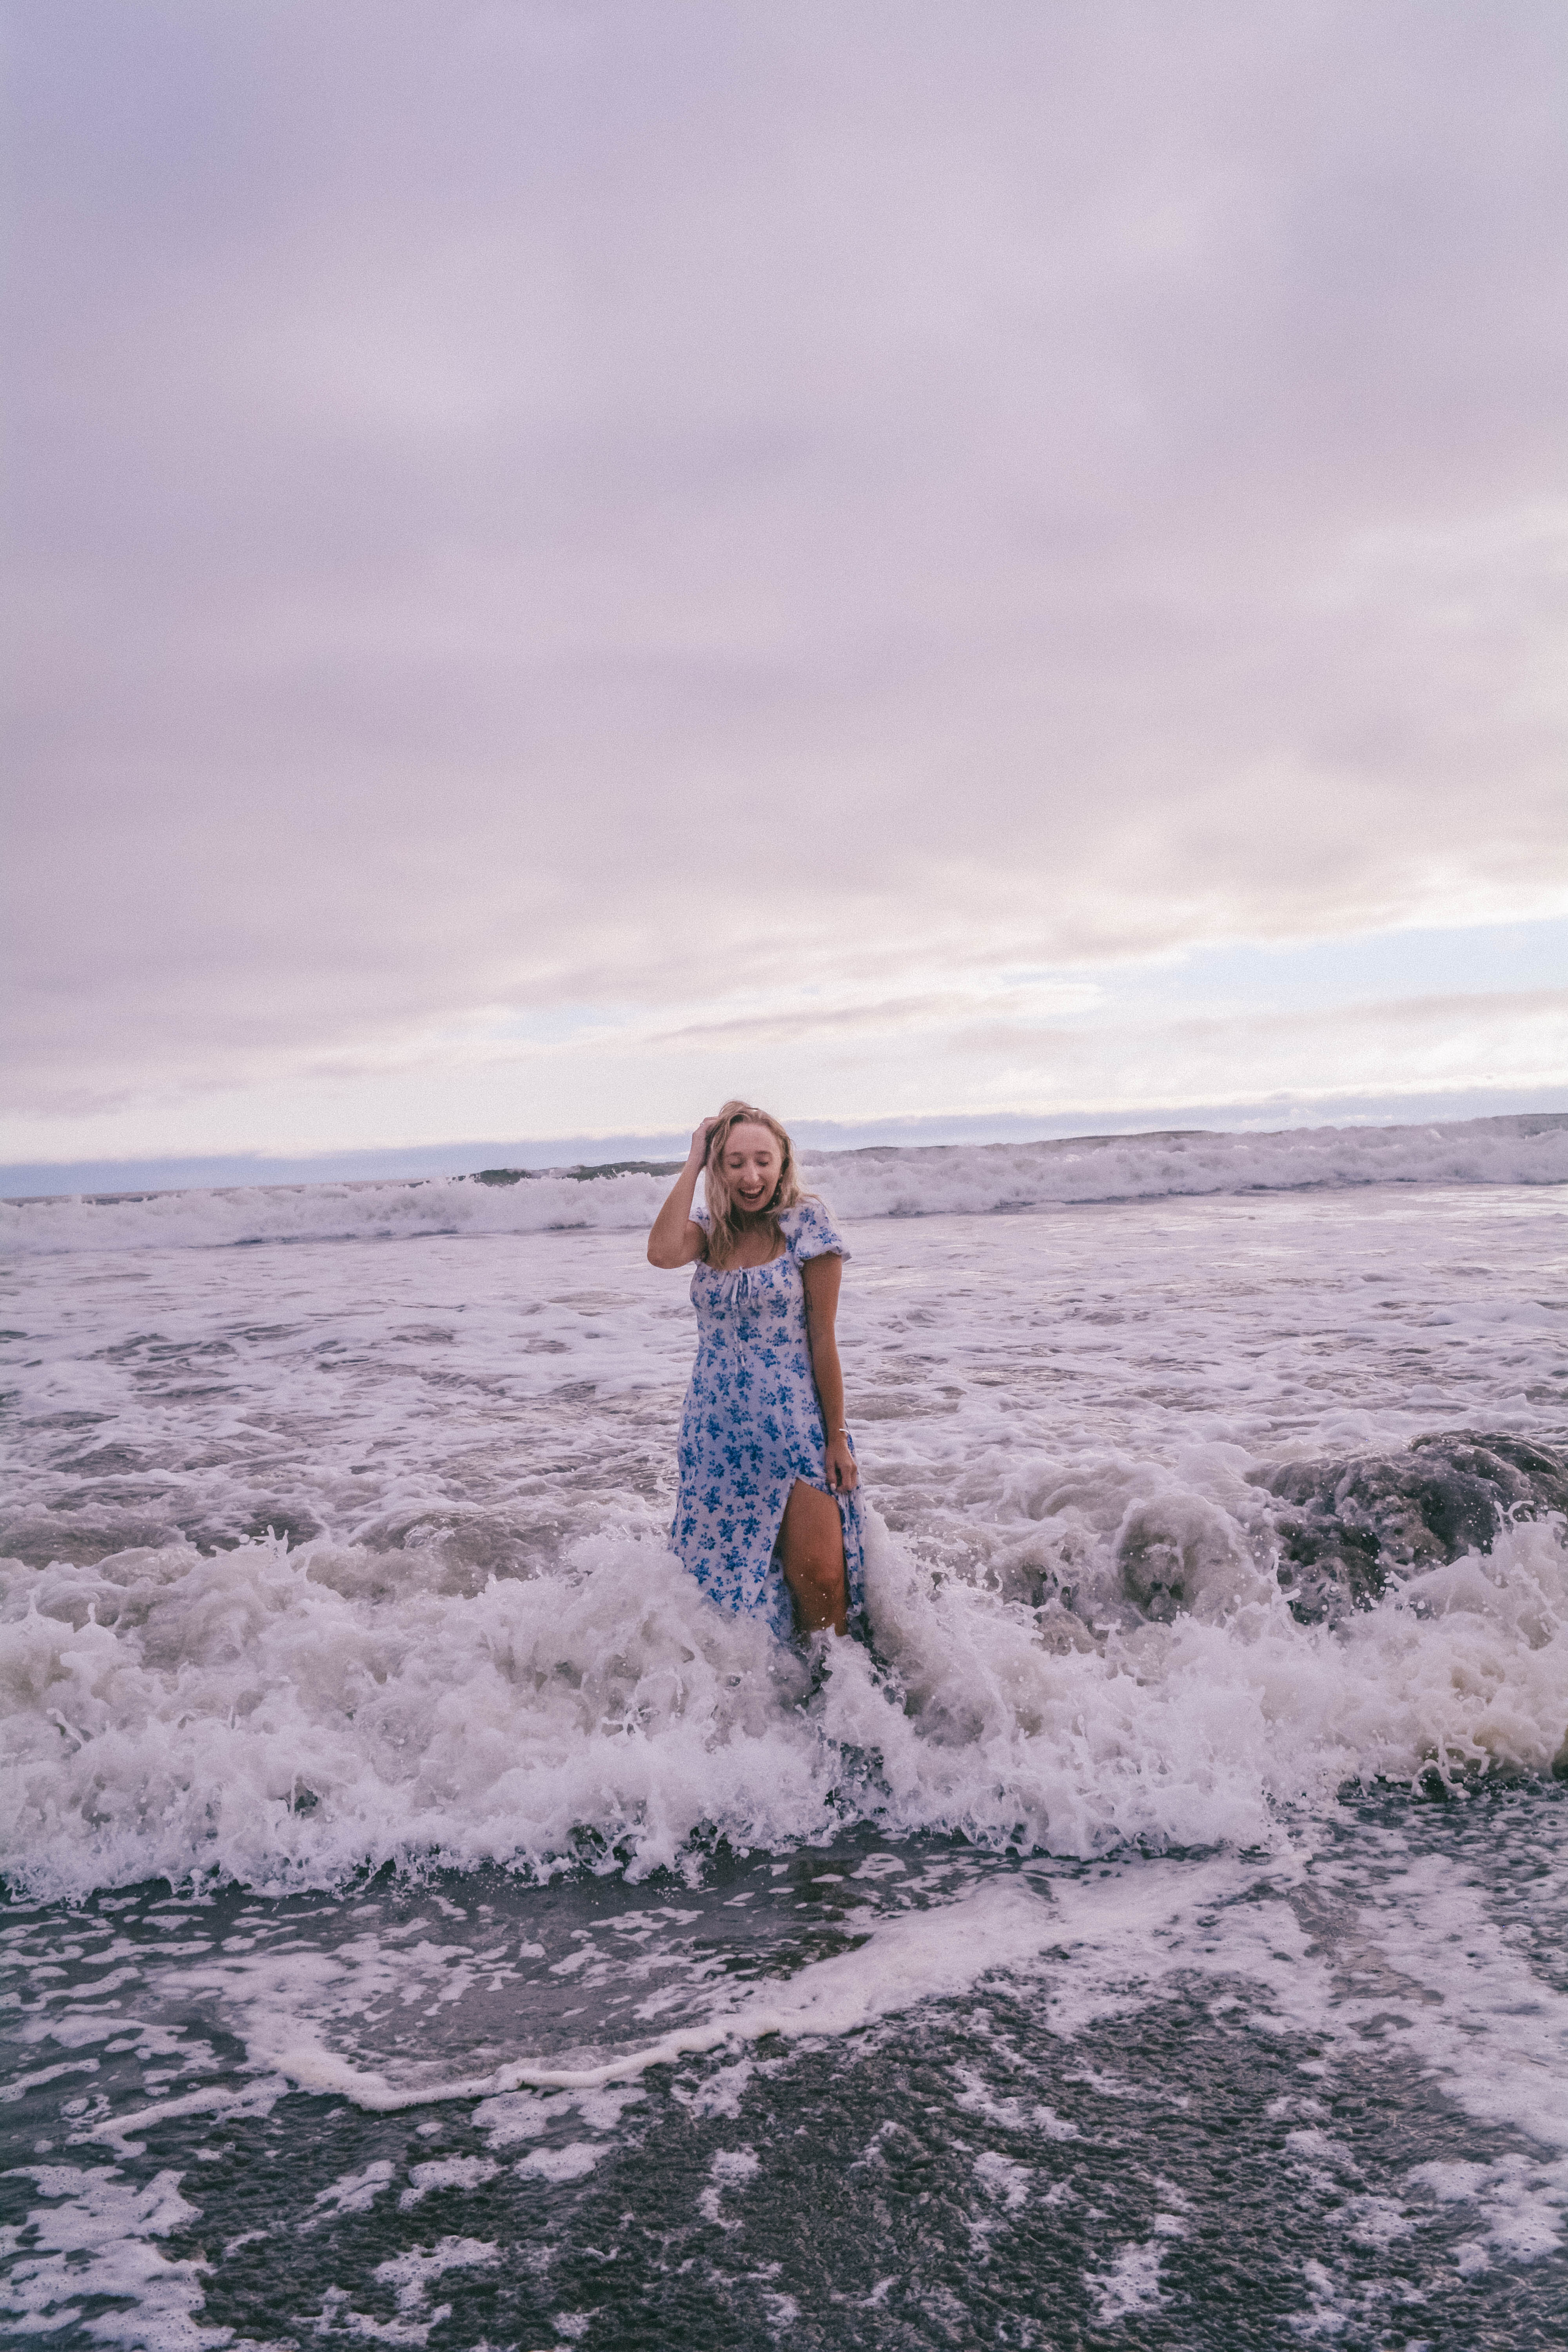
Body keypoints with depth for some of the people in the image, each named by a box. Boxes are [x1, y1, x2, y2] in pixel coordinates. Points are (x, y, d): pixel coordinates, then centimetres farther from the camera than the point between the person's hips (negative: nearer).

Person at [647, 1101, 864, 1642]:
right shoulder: (710, 1229, 4)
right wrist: (693, 1164, -11)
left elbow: (823, 1337, -5)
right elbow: (662, 1253, -21)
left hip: (794, 1426, -3)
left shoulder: (805, 1222, -6)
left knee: (818, 1578, -7)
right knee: (724, 1568, 8)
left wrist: (837, 1437, -5)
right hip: (717, 1429, 4)